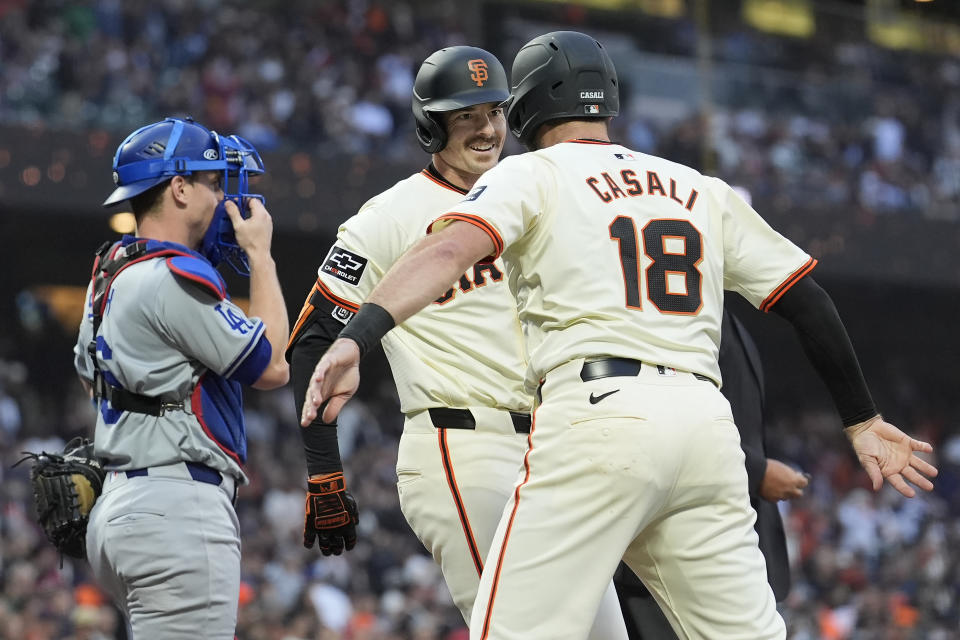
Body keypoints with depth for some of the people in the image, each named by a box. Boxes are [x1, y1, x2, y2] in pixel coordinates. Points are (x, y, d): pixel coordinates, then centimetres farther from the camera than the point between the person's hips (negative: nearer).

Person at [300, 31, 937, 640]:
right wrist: (861, 419, 30)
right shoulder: (704, 190, 24)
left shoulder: (531, 174, 9)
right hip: (706, 422, 5)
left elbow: (452, 249, -10)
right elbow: (807, 298, 22)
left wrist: (356, 338, -23)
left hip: (597, 413, -5)